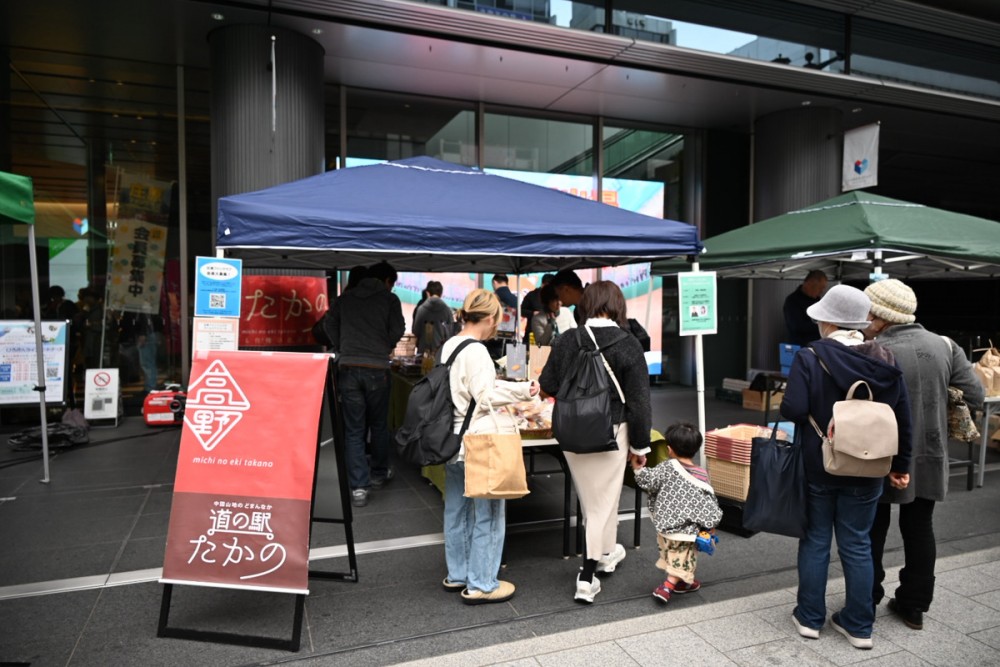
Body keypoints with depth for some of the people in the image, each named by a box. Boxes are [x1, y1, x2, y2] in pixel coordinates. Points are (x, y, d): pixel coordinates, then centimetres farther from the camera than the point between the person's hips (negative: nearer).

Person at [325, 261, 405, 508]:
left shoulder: (345, 298, 13)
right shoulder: (390, 299, 3)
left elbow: (329, 324, 13)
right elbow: (397, 331, -2)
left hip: (348, 369, 2)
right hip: (376, 369, -2)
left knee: (354, 430, 5)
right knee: (379, 425, 17)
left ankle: (358, 487, 2)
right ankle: (378, 474, 32)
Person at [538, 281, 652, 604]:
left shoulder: (566, 341, -5)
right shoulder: (628, 344, -11)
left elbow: (548, 385, 5)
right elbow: (638, 399, -9)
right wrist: (640, 444, 0)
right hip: (611, 432, -3)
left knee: (589, 498, 20)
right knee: (604, 501, 9)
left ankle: (605, 553, 40)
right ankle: (587, 576, 14)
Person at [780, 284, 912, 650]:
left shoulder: (810, 357, -16)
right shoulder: (885, 360, -3)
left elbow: (793, 410, -23)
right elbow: (903, 418, 2)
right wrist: (900, 464, 12)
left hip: (817, 466, -3)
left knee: (815, 541, 12)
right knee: (858, 545, 13)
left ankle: (810, 617, 23)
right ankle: (859, 625, 24)